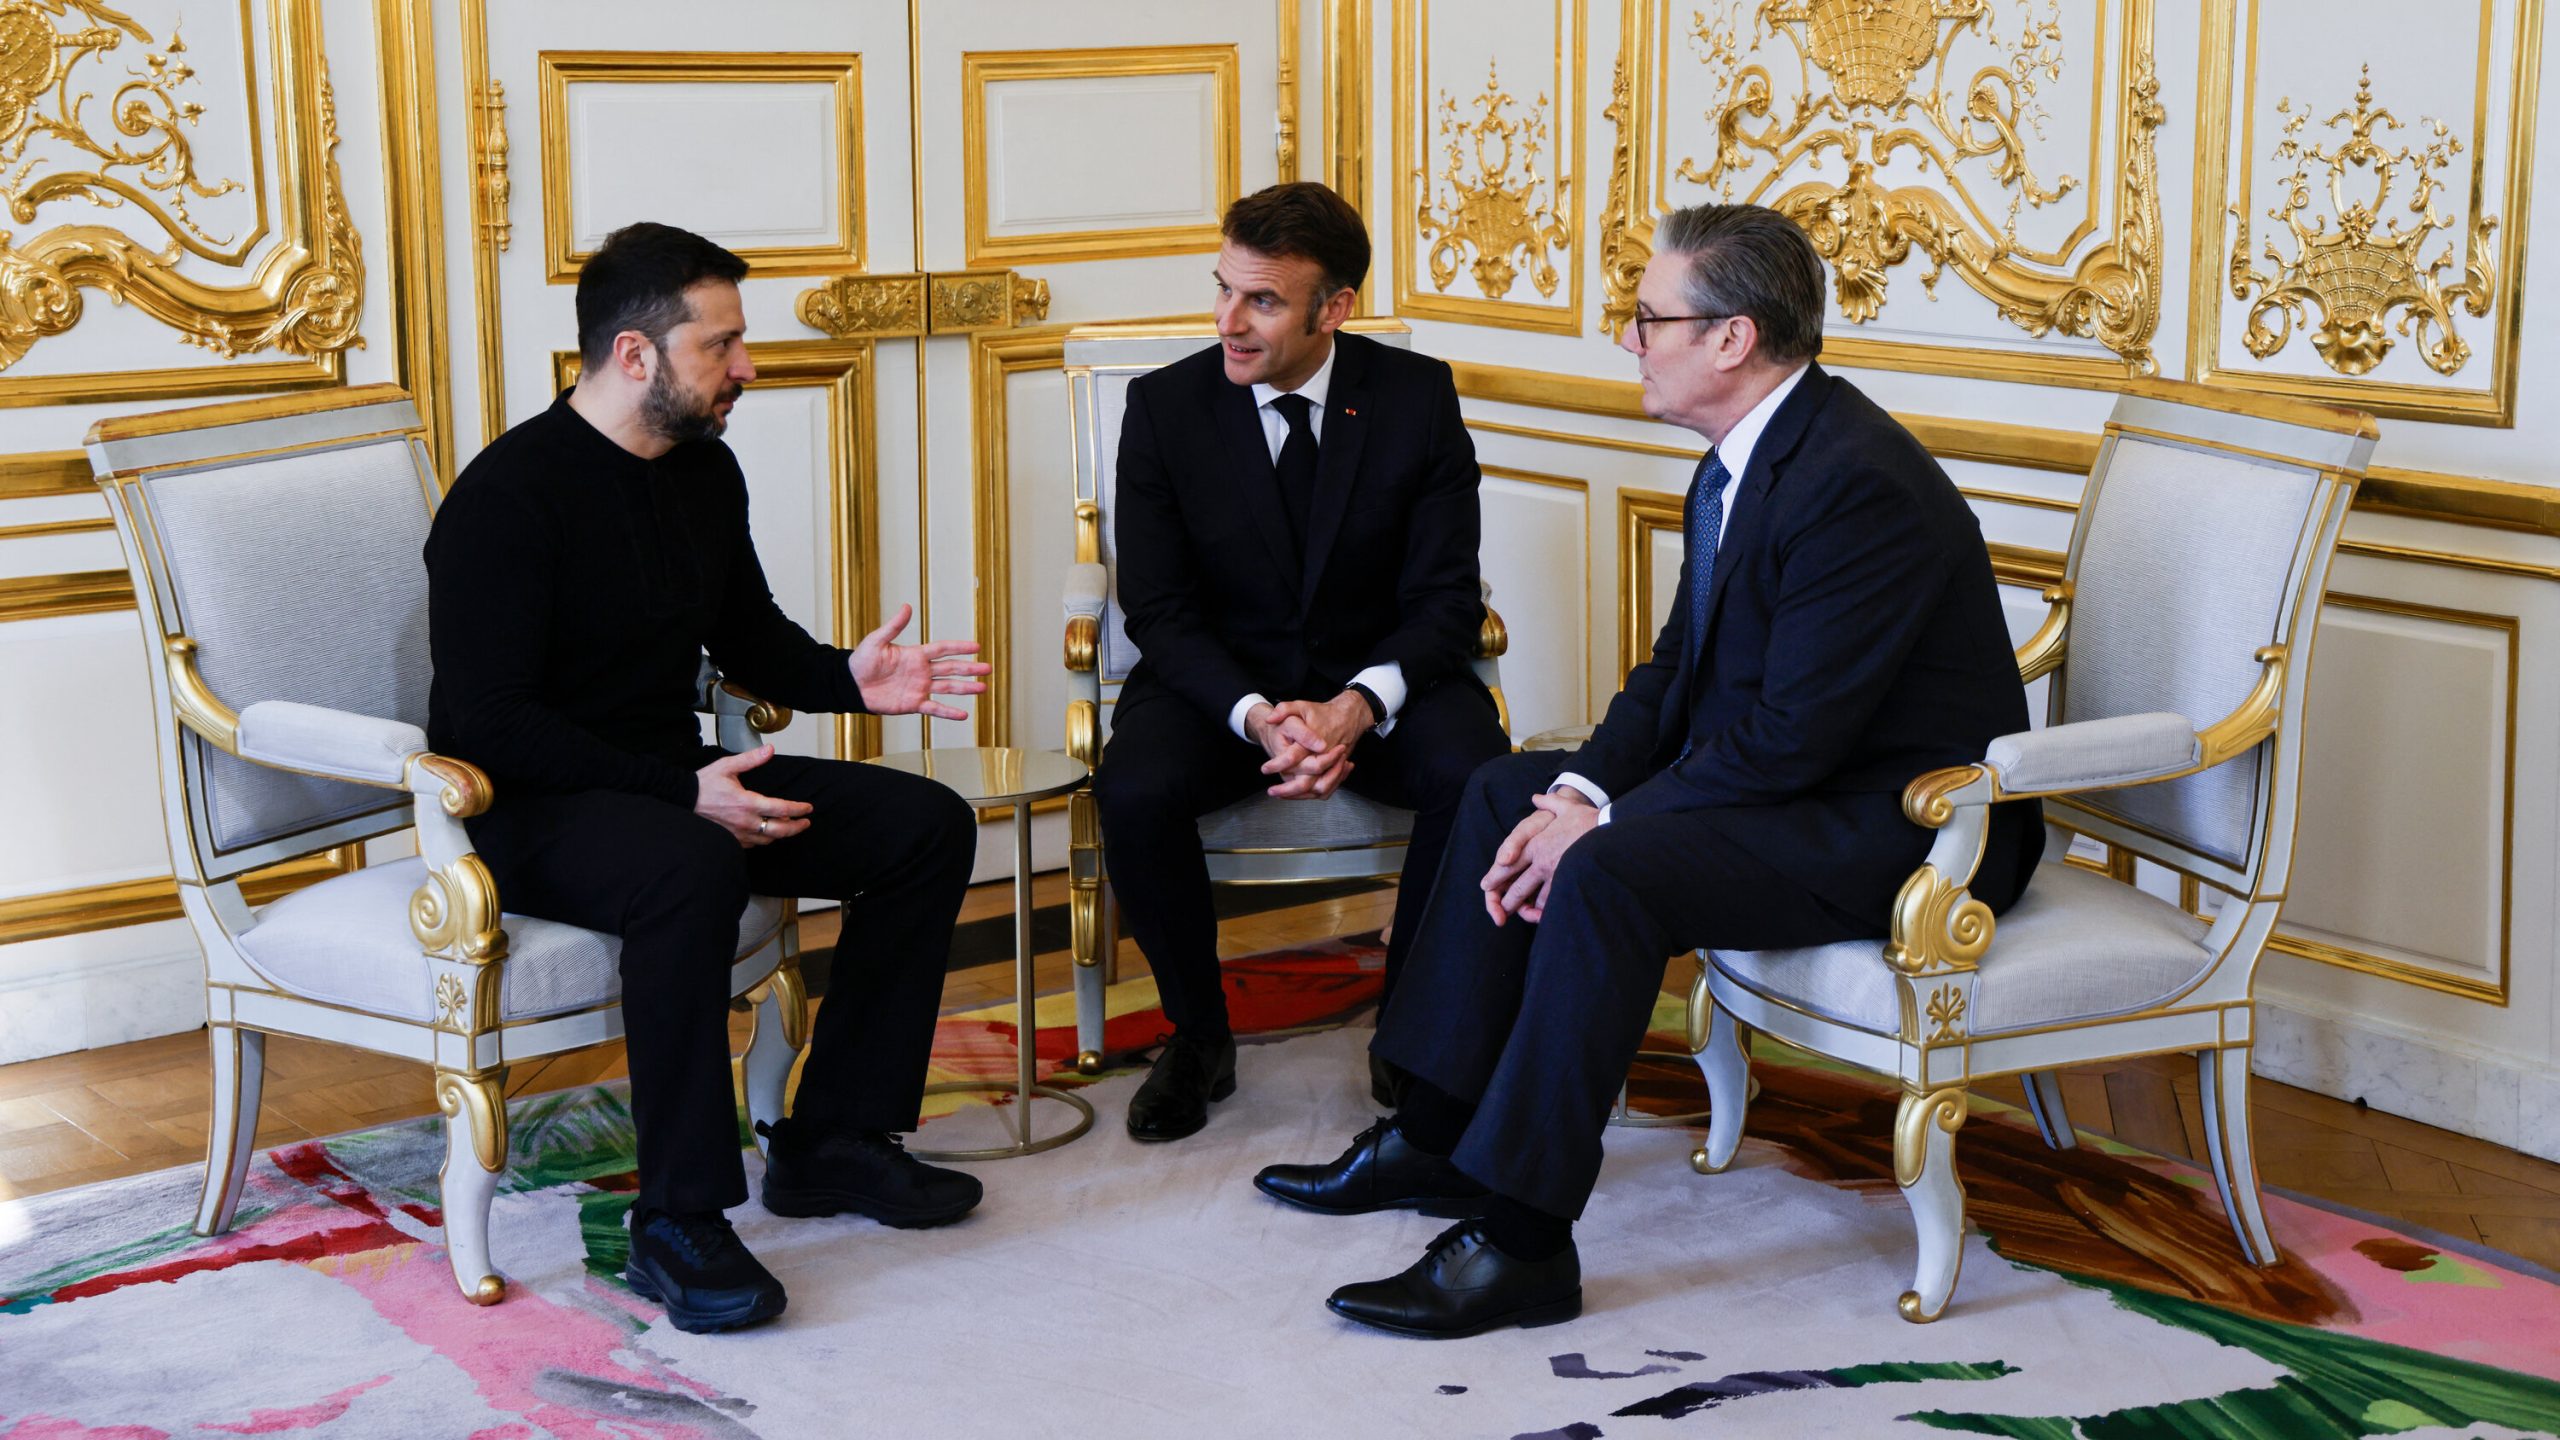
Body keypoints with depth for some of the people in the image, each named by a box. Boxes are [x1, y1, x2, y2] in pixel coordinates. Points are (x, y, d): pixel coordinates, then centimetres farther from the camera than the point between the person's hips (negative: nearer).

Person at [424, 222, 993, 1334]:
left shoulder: (705, 471, 8)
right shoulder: (508, 496, -18)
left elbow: (748, 638, 22)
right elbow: (489, 726, -22)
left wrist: (844, 678, 0)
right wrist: (682, 792, -27)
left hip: (673, 778, 8)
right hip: (527, 807, -8)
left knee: (928, 826, -4)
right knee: (692, 871, -40)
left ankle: (831, 1140, 2)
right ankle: (676, 1223, -29)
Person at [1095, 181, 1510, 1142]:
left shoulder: (1418, 396, -6)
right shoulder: (1164, 405, -6)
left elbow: (1446, 595, -6)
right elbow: (1158, 609, -7)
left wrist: (1361, 703, -26)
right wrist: (1254, 715, -25)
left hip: (1379, 678, 0)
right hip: (1219, 681, 0)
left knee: (1475, 775, -31)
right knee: (1135, 792, -30)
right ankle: (1198, 1036, -4)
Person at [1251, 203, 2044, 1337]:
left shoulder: (1858, 481, -25)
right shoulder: (1741, 464, 7)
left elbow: (1790, 734, -27)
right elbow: (1680, 671, 10)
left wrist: (1604, 825, -20)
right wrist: (1582, 790, -7)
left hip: (1900, 821, -11)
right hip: (1798, 780, 11)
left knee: (1610, 875, -29)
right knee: (1505, 793, 9)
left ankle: (1521, 1240, -21)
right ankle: (1435, 1134, 12)